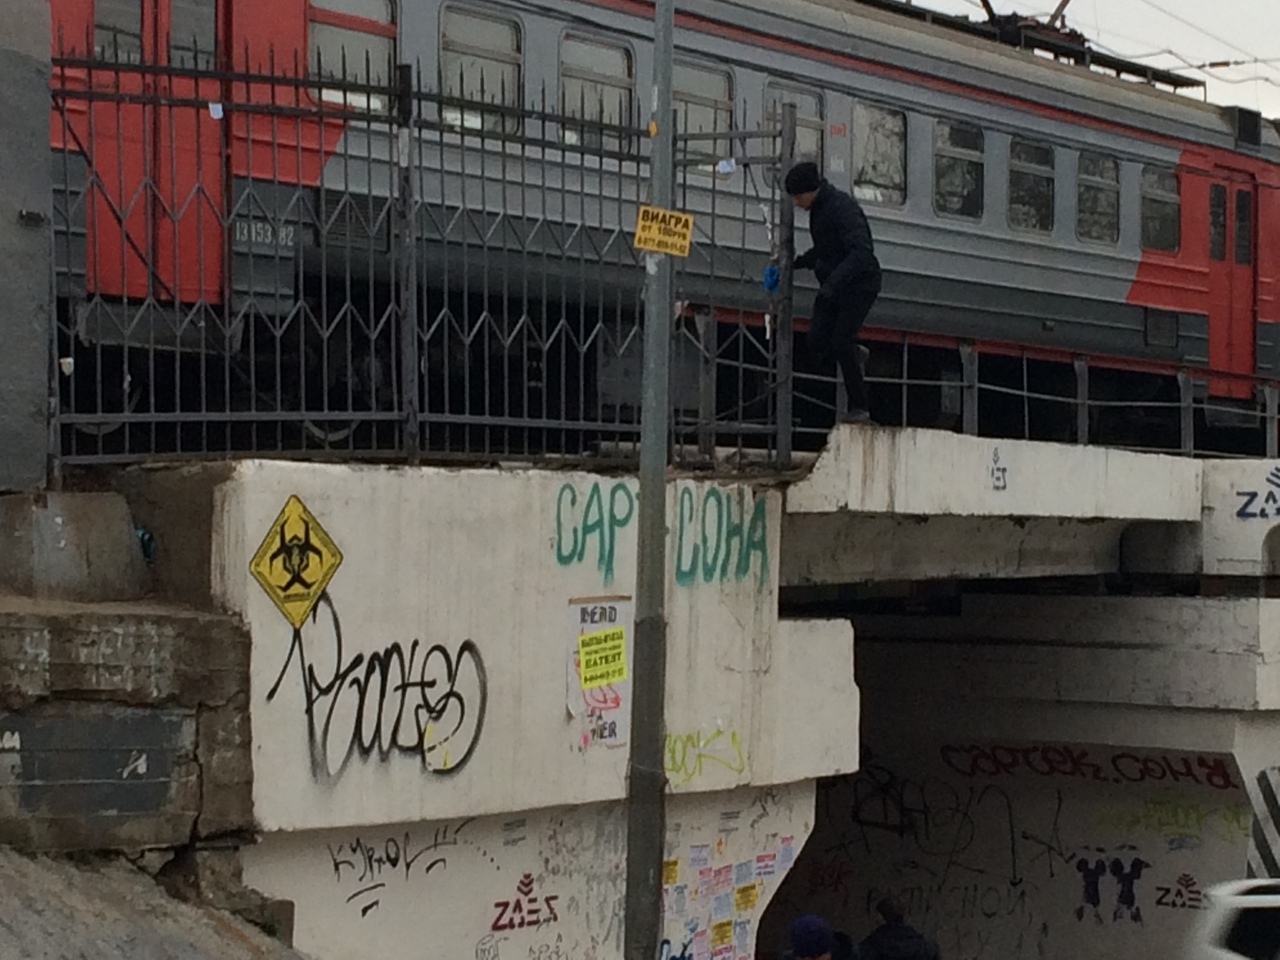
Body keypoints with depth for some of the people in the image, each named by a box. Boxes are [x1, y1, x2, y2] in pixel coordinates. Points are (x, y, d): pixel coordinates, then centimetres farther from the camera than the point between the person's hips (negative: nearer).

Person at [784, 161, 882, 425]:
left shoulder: (842, 207, -22)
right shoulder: (818, 208, 7)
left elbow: (862, 251, -32)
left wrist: (832, 283, -40)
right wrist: (800, 262, 5)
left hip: (859, 284, -8)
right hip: (834, 284, 8)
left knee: (840, 342, -15)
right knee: (818, 340, -4)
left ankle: (860, 408, -5)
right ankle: (856, 354, 27)